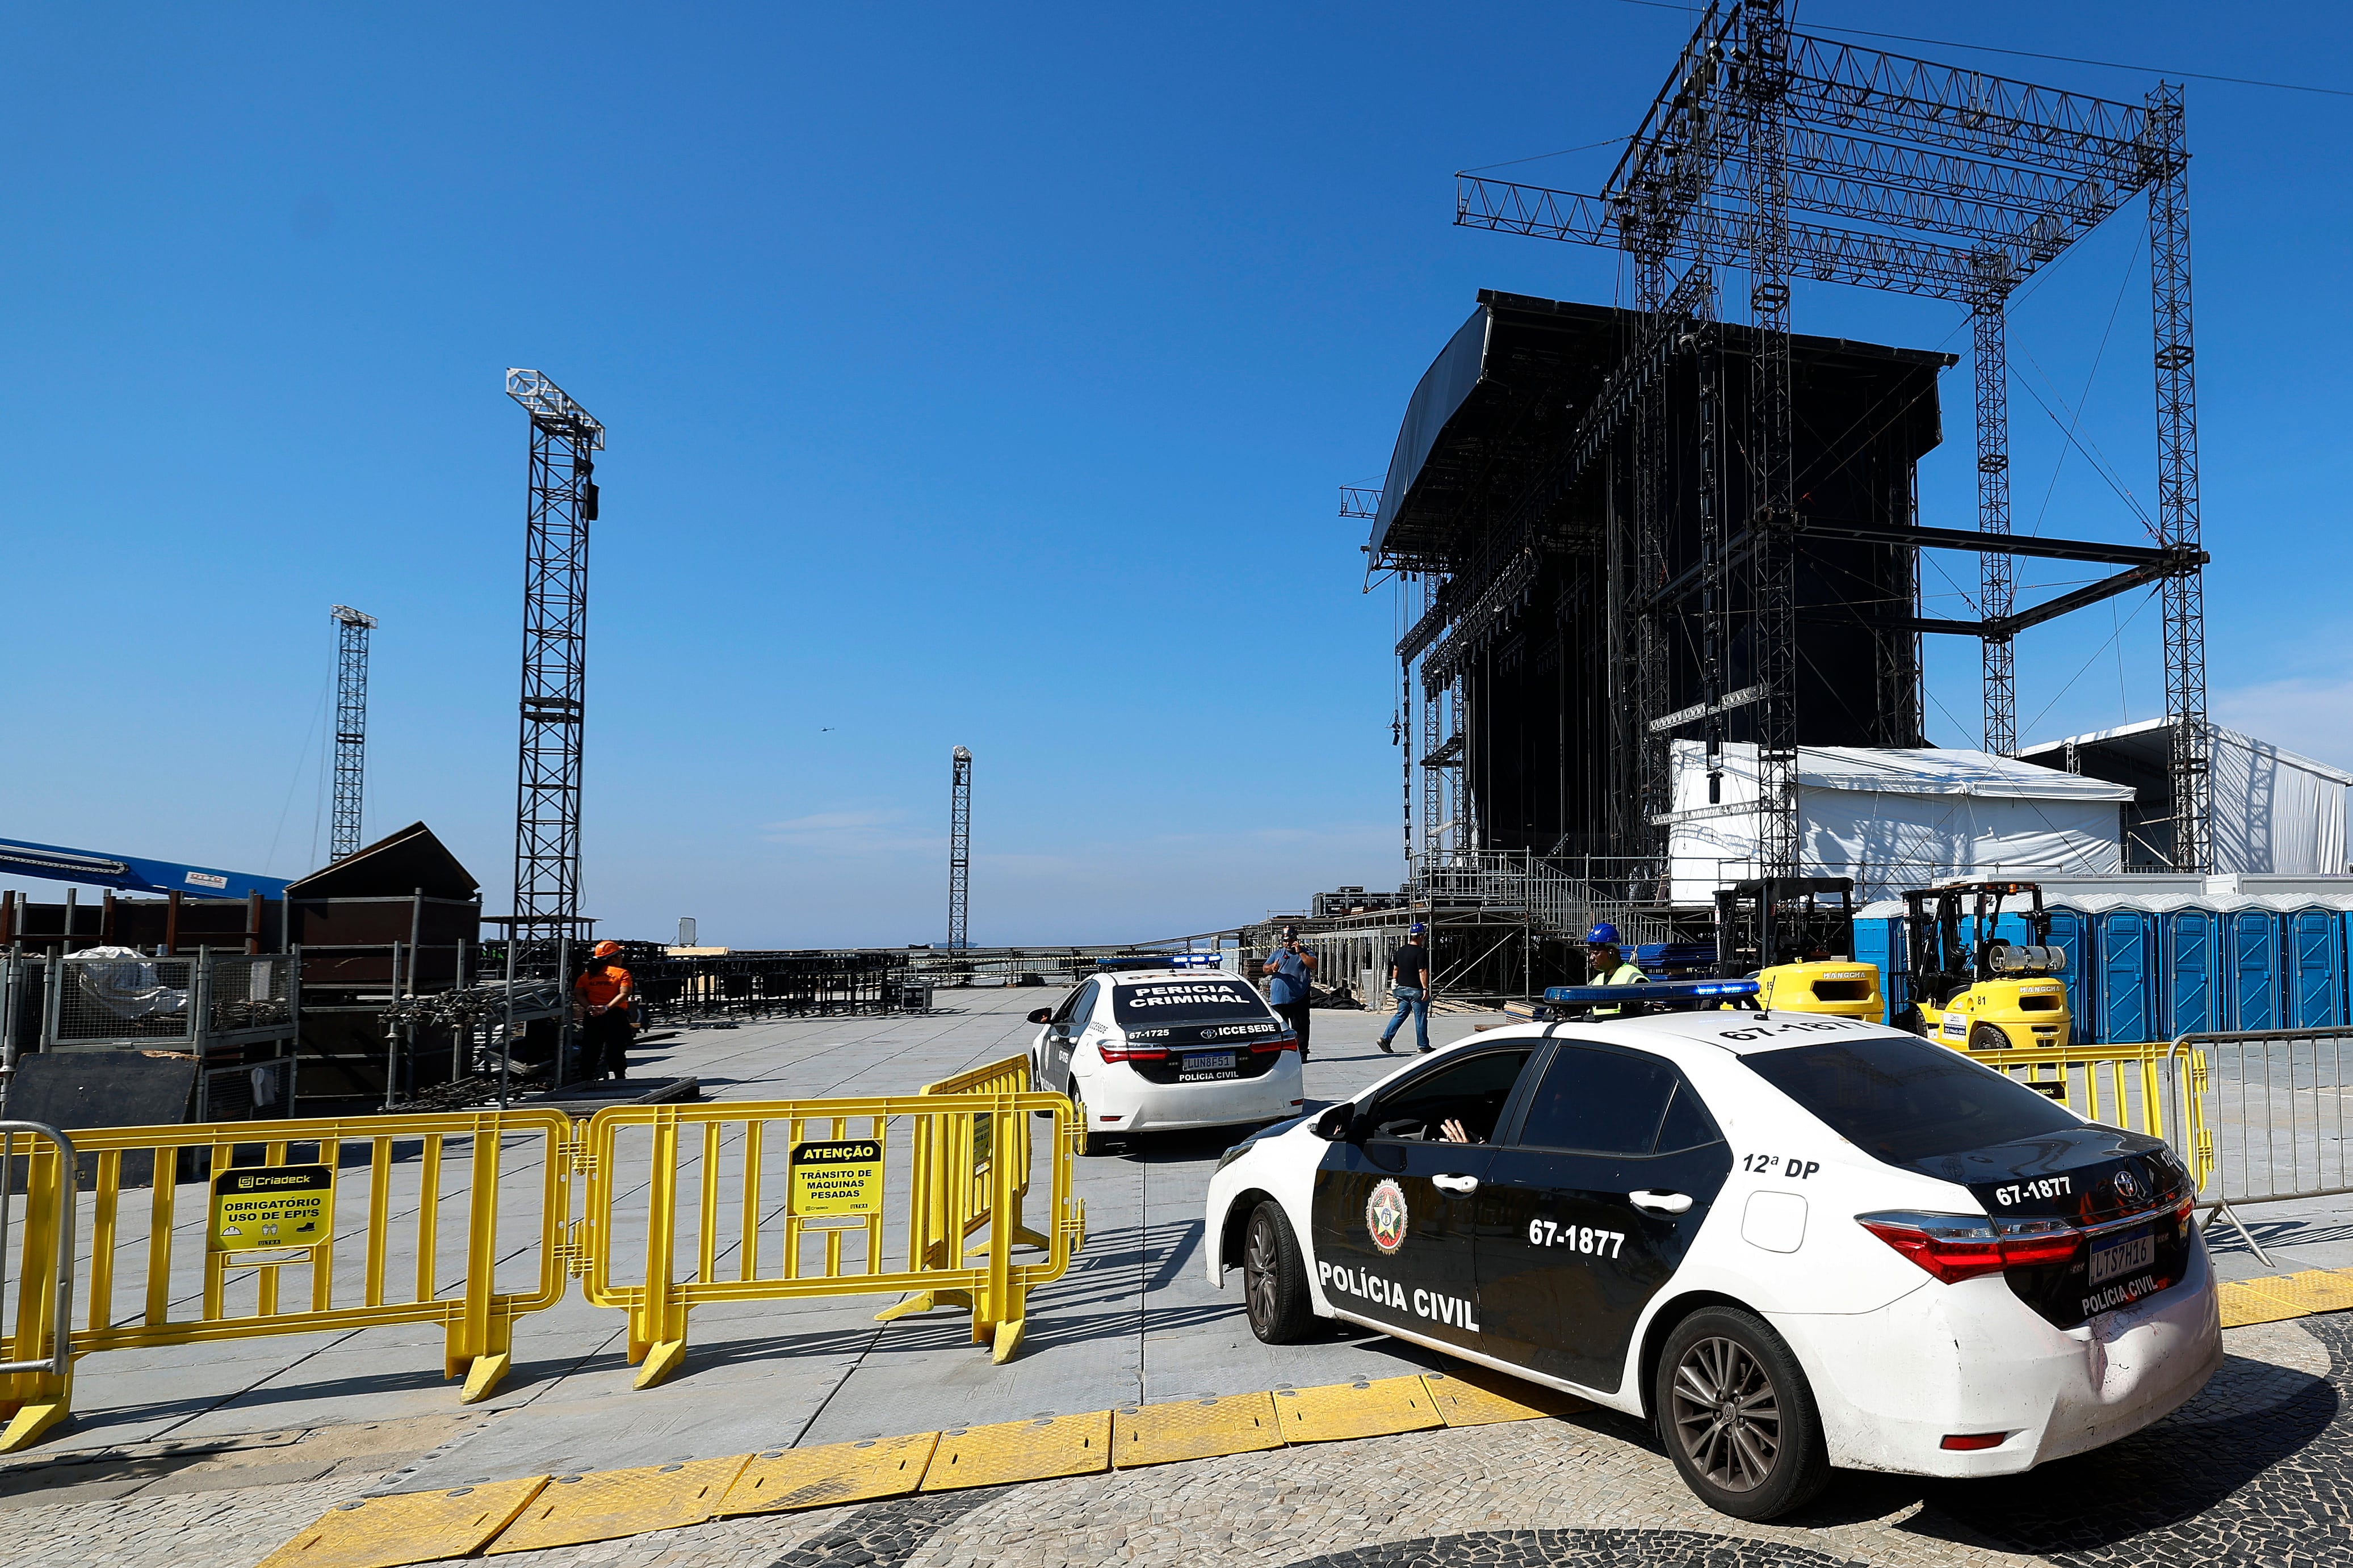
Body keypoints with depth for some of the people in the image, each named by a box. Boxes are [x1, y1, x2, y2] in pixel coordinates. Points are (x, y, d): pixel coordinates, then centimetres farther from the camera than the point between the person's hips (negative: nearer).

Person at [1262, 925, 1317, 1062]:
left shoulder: (1305, 953, 6)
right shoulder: (1278, 953, 15)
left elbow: (1313, 965, -12)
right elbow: (1265, 968, 9)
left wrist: (1300, 952, -13)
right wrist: (1272, 968, -14)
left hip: (1299, 999, -3)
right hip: (1278, 998, 3)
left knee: (1300, 1027, 0)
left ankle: (1301, 1053, 6)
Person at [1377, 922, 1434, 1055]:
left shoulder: (1401, 951, 8)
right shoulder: (1421, 952, -15)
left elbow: (1395, 969, 15)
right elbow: (1422, 972, -19)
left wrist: (1395, 986, 23)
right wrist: (1426, 989, -17)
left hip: (1402, 988, 7)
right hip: (1416, 990, -7)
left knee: (1400, 1015, 13)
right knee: (1421, 1019, 3)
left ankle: (1385, 1038, 3)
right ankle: (1423, 1046, 11)